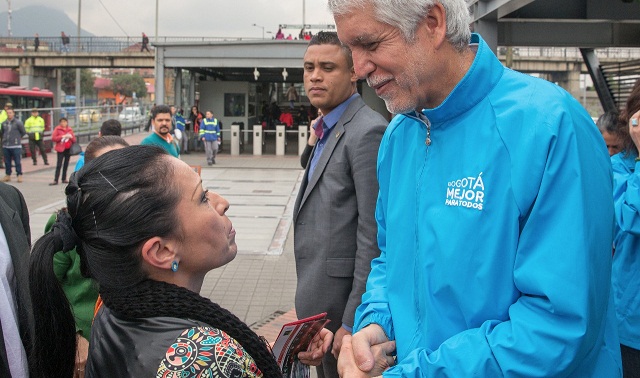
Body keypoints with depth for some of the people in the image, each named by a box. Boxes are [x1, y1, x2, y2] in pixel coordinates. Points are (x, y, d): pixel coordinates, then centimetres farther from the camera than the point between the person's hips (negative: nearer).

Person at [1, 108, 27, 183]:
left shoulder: (18, 123, -5)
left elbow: (23, 132, 3)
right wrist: (4, 139, 13)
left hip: (16, 146, -5)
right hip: (5, 146, 5)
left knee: (18, 162, -3)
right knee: (7, 162, 10)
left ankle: (19, 175, 3)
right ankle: (8, 175, 20)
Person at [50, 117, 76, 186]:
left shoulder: (70, 129, 11)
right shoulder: (57, 129, 0)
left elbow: (74, 140, 12)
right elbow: (53, 138, -9)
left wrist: (71, 137, -10)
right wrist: (62, 136, -16)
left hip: (68, 149, 4)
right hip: (61, 149, -4)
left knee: (66, 164, 7)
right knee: (59, 165, -8)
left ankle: (64, 179, 14)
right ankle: (55, 180, -9)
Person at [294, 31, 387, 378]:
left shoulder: (367, 132, -18)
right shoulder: (328, 132, 12)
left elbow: (373, 237, -21)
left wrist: (353, 322, -20)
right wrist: (308, 299, 14)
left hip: (343, 304, -9)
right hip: (323, 302, 9)